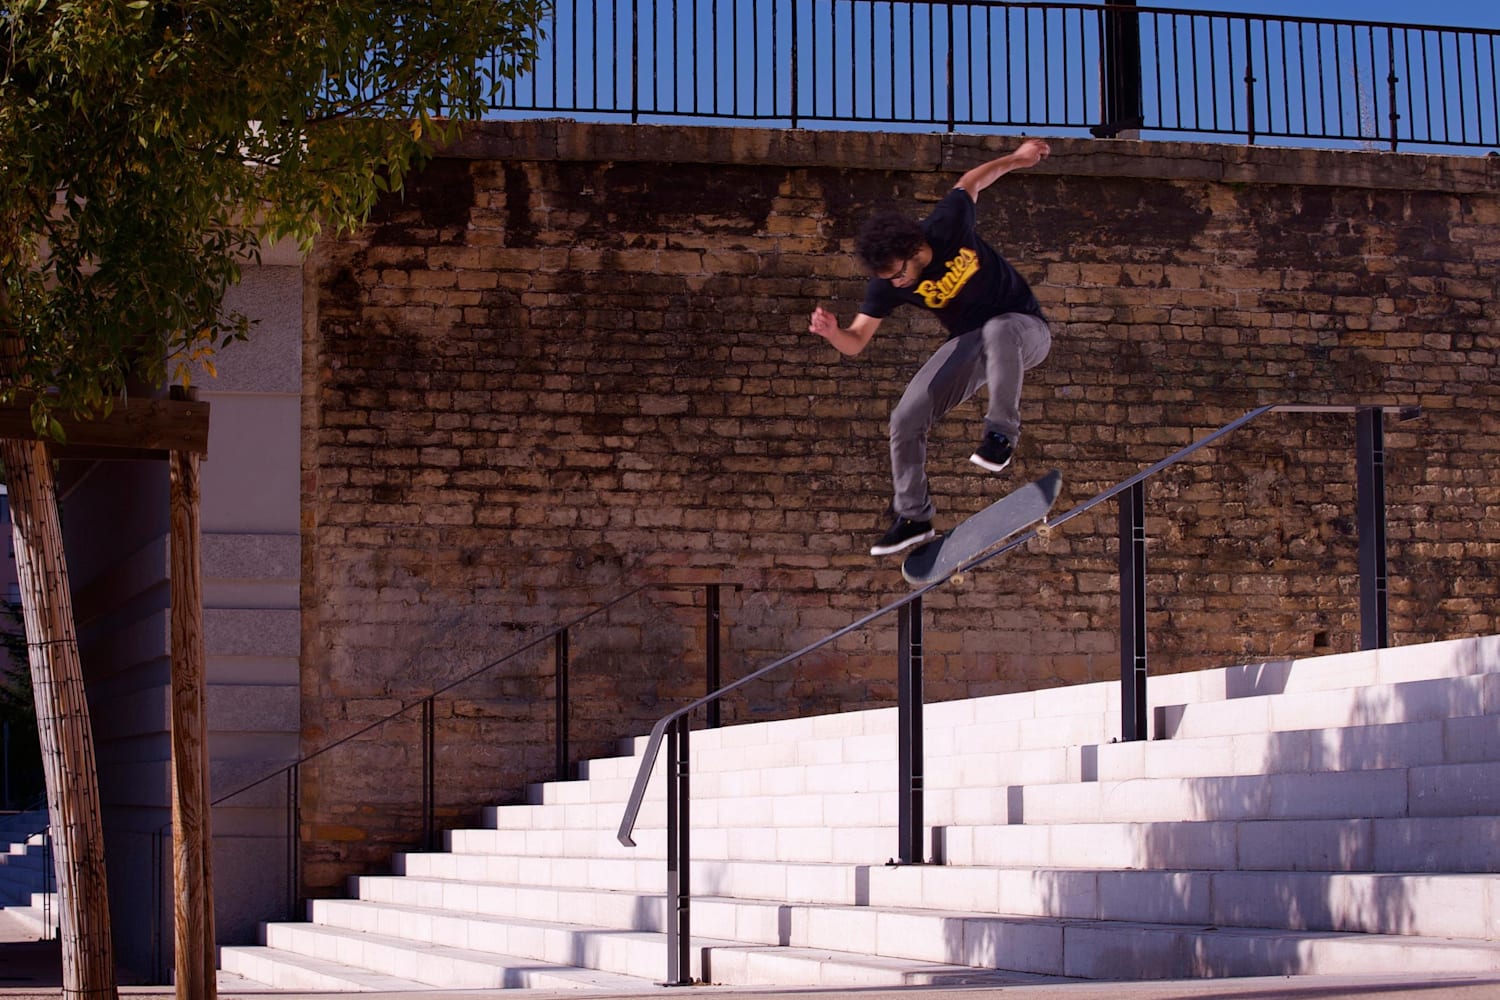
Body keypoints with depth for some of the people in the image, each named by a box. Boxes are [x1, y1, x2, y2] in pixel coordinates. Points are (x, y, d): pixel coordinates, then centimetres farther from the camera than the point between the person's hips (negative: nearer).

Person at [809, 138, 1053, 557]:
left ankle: (1002, 432, -24)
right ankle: (913, 517, 11)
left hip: (1025, 328, -4)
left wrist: (1016, 158, 2)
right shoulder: (885, 285, -15)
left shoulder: (948, 224, -23)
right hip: (968, 344, 4)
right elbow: (855, 342, -12)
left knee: (997, 332, -43)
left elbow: (972, 181, -2)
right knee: (905, 419, -8)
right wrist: (831, 332, -34)